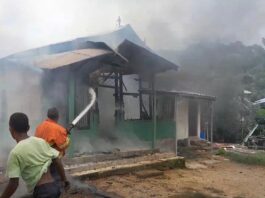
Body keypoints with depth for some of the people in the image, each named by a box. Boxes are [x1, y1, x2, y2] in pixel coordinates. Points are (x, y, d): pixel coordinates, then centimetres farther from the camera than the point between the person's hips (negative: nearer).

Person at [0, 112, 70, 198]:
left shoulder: (15, 153, -13)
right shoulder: (42, 141, 4)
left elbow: (14, 183, -13)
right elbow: (57, 161, 8)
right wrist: (64, 180, 20)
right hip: (54, 187, 7)